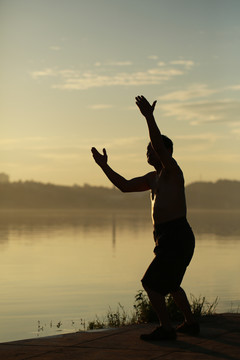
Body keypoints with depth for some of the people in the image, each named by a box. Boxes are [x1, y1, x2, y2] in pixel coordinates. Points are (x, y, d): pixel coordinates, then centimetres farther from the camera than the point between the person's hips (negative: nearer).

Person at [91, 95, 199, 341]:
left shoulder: (172, 171, -9)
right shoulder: (153, 178, 17)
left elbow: (160, 146, -27)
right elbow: (125, 186, 20)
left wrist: (149, 116, -32)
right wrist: (104, 166, 14)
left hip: (176, 237, -10)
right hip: (169, 238, 10)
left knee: (151, 283, -9)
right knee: (170, 284, 24)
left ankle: (166, 328, -1)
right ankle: (190, 324, 35)